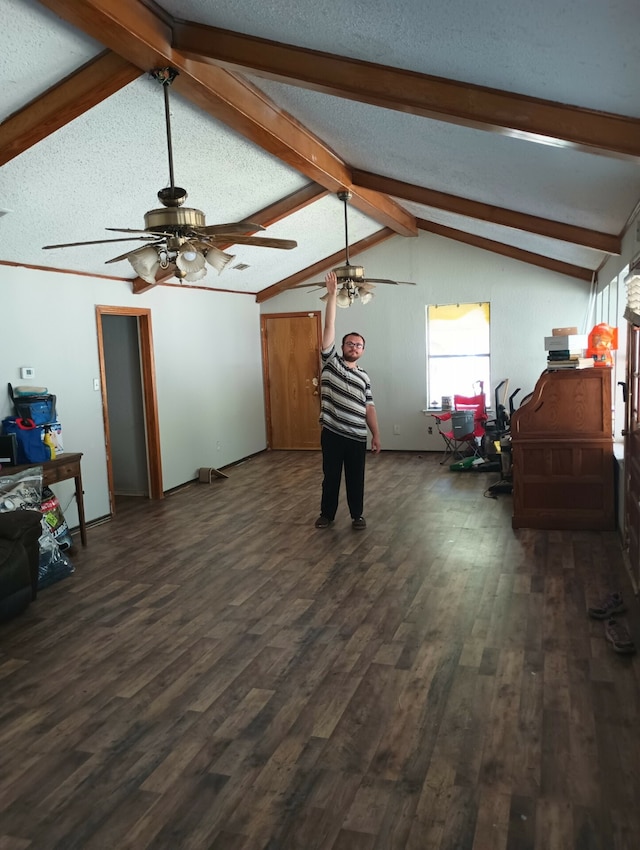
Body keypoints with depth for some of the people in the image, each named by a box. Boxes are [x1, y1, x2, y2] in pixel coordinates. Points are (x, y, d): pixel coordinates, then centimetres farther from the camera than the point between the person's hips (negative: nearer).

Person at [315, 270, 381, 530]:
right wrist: (332, 295, -13)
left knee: (356, 478, 11)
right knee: (330, 475, 10)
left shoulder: (364, 377, 8)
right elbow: (329, 327, -7)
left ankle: (357, 515, 26)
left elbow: (369, 408, 9)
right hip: (332, 433, -2)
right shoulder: (331, 361, 0)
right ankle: (327, 513, 26)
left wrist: (376, 435, 2)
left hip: (357, 436, 2)